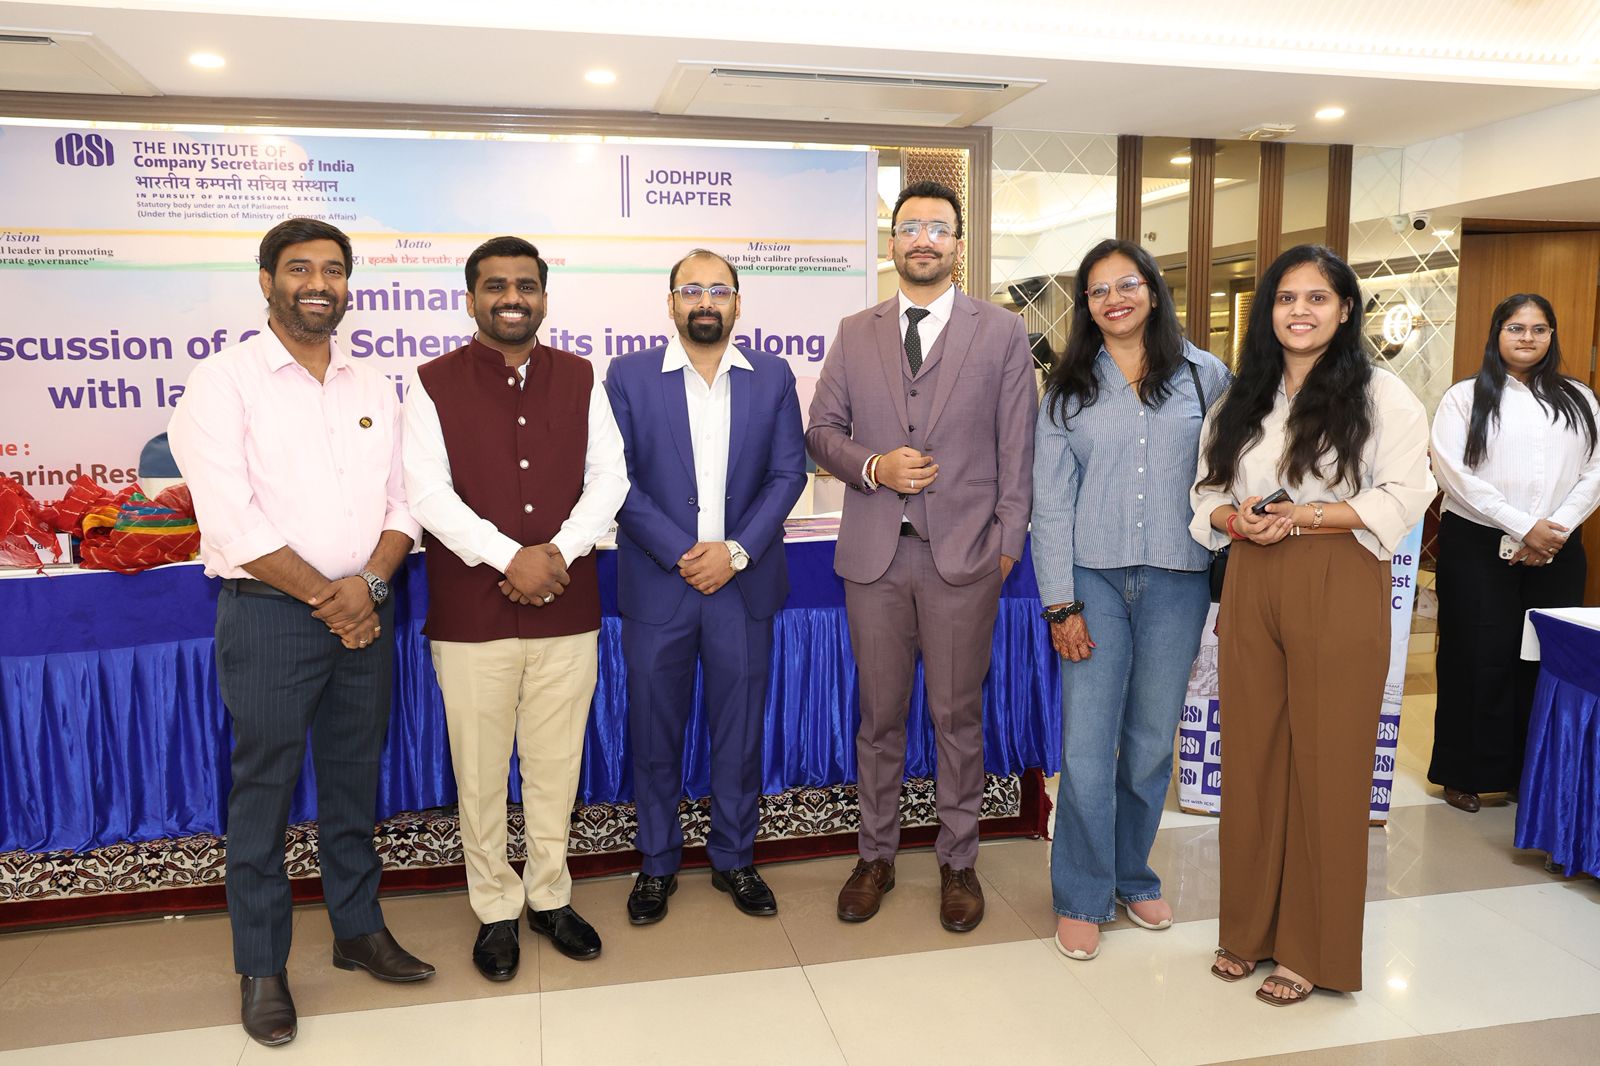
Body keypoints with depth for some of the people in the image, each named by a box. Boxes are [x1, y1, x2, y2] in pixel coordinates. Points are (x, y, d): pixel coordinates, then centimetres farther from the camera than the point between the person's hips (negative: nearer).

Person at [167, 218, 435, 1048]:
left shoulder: (373, 388, 9)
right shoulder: (223, 382, -6)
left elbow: (400, 503, 6)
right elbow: (231, 521, -14)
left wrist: (369, 582, -11)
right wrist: (325, 595, -13)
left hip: (362, 612, 4)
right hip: (269, 615, -4)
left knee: (354, 781, 14)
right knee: (264, 792, 5)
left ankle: (358, 929, 31)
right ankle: (261, 969, 21)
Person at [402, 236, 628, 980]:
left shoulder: (580, 380, 8)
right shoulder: (434, 385, 0)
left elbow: (608, 477, 3)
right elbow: (427, 492, -9)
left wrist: (559, 550, -12)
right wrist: (508, 558, -18)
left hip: (567, 609, 2)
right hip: (471, 613, -2)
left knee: (556, 765, 12)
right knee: (480, 772, 8)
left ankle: (549, 896, 30)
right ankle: (495, 910, 26)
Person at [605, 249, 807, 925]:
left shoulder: (772, 377, 5)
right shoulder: (628, 377, 1)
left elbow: (788, 472, 1)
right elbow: (617, 479, -5)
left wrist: (736, 551, -11)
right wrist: (680, 554, -13)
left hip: (744, 583, 1)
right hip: (657, 585, -1)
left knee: (740, 729, 10)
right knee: (654, 730, 8)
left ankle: (734, 858, 28)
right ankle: (657, 863, 26)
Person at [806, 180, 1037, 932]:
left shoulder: (1002, 333, 4)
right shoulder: (855, 334, 10)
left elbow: (1017, 448, 2)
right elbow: (821, 430, 9)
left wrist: (1008, 540, -3)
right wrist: (872, 467, -9)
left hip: (963, 556, -2)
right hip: (874, 554, 2)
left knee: (958, 715, 7)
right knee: (880, 714, 11)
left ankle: (958, 862, 24)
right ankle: (876, 855, 28)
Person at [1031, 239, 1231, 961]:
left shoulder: (1205, 376, 5)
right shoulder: (1068, 388, 5)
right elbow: (1051, 500, 2)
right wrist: (1059, 603, -5)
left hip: (1176, 583, 1)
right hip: (1093, 580, 0)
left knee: (1151, 745, 11)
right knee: (1087, 751, -2)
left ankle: (1133, 876, 31)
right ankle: (1083, 897, 16)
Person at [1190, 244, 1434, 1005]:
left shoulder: (1381, 396, -1)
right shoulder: (1240, 400, 13)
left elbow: (1403, 498, -9)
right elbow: (1206, 493, 13)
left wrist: (1302, 518, -18)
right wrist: (1236, 519, -9)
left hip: (1338, 593, -4)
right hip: (1251, 590, 4)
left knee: (1326, 762, 1)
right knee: (1251, 757, 8)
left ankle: (1314, 949, 16)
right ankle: (1251, 929, 23)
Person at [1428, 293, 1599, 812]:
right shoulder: (1466, 396, 1)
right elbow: (1453, 471, -9)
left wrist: (1555, 530, -10)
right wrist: (1522, 527, -14)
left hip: (1556, 551, 3)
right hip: (1478, 548, -3)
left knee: (1545, 661, 3)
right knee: (1477, 659, -1)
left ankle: (1533, 772, 16)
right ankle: (1464, 774, 10)